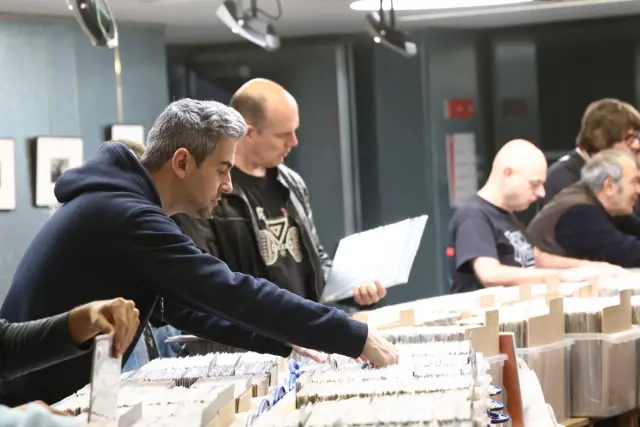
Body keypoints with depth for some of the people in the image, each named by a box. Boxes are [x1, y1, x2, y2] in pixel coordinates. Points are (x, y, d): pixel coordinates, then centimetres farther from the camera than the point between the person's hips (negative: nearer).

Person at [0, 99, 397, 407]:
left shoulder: (121, 205, 12)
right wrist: (356, 339, -20)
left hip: (54, 394, 9)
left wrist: (283, 342, 4)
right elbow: (235, 296, -23)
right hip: (41, 405, -9)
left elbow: (186, 308, 14)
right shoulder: (129, 218, -20)